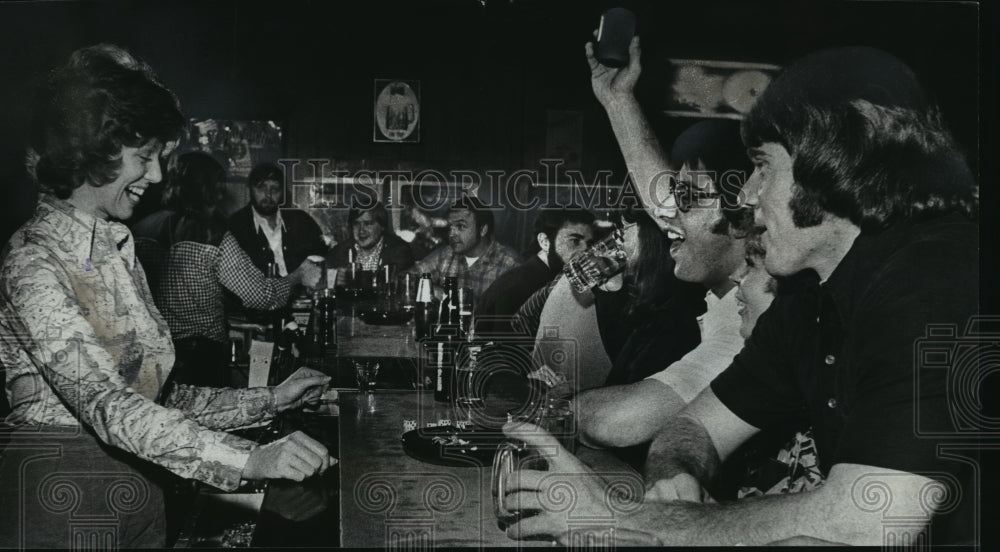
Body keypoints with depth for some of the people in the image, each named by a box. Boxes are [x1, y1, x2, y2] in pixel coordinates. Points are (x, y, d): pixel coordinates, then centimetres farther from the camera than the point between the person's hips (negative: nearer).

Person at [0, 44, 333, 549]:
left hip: (139, 496, 7)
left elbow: (154, 396, 6)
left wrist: (270, 399, -1)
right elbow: (104, 404, -27)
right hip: (61, 504, -7)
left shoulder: (120, 250, 8)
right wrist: (249, 459, -34)